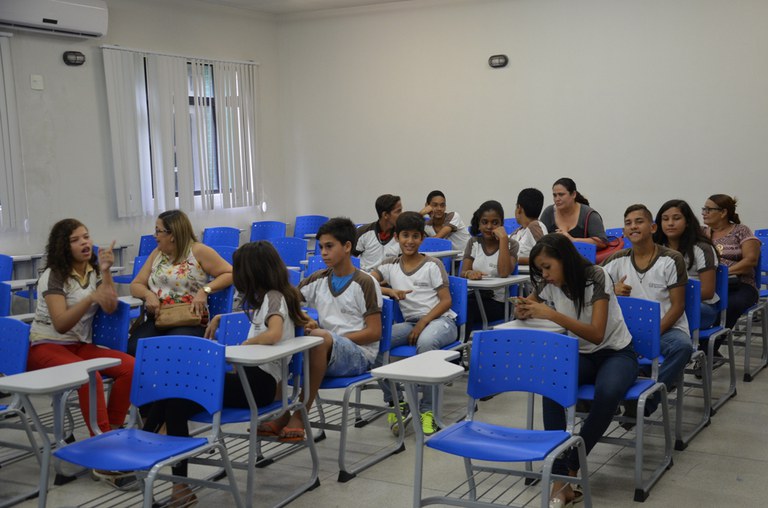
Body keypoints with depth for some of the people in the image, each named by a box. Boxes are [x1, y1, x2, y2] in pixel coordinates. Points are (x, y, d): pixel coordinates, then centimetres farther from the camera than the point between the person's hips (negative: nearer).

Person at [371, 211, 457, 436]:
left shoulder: (433, 265, 3)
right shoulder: (390, 265, 11)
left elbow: (446, 301, -2)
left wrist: (422, 324, -16)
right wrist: (390, 291, -17)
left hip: (439, 320, -3)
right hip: (410, 322, 4)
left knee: (426, 342, -40)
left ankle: (427, 409, -24)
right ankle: (395, 401, -8)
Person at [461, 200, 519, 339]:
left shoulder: (511, 244, 4)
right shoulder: (473, 243, 14)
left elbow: (504, 272, -15)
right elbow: (463, 272, 2)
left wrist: (503, 238, -14)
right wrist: (469, 273, -23)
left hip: (497, 302, -3)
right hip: (474, 296, 3)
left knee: (466, 308, -33)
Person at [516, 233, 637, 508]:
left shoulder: (596, 277, -20)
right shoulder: (550, 285, -5)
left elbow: (596, 334, -27)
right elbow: (525, 307, 10)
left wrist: (552, 314, -36)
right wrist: (522, 311, -16)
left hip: (616, 353, -4)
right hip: (581, 354, 4)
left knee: (607, 394, -38)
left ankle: (569, 469, -21)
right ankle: (560, 478, -31)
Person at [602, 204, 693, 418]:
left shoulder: (671, 259, -5)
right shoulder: (618, 260, 4)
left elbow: (677, 306, -6)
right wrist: (612, 290, -16)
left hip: (666, 328, -2)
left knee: (682, 346, -35)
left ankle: (645, 400, -24)